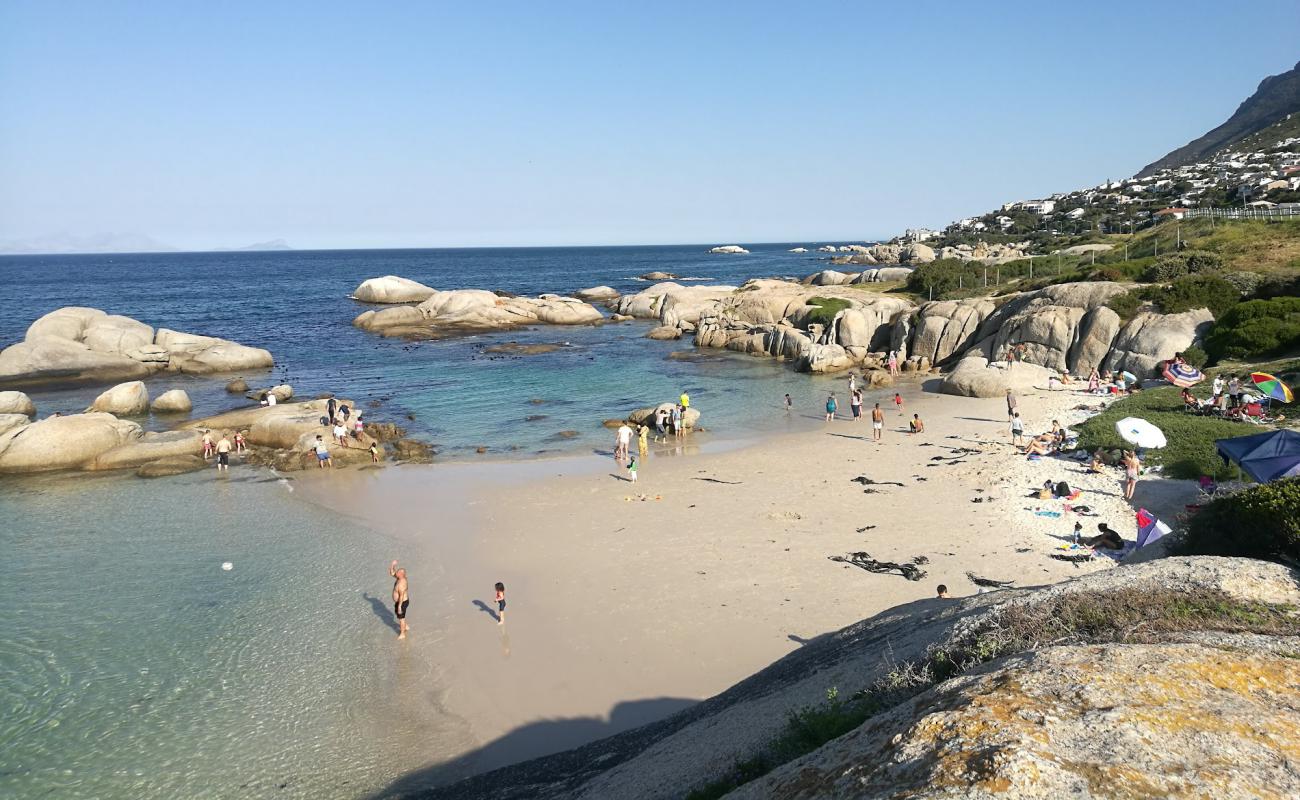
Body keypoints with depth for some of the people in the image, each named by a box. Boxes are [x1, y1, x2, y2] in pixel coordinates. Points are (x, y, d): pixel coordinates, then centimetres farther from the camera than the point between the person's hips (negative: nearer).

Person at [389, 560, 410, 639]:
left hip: (402, 602, -10)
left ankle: (402, 634, 26)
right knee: (397, 613, 30)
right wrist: (393, 565, -11)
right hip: (402, 601, 10)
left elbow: (401, 596, -31)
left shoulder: (401, 584, -34)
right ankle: (405, 627, 47)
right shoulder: (400, 578, -6)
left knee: (401, 618, 8)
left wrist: (399, 606, -27)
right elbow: (391, 573, 5)